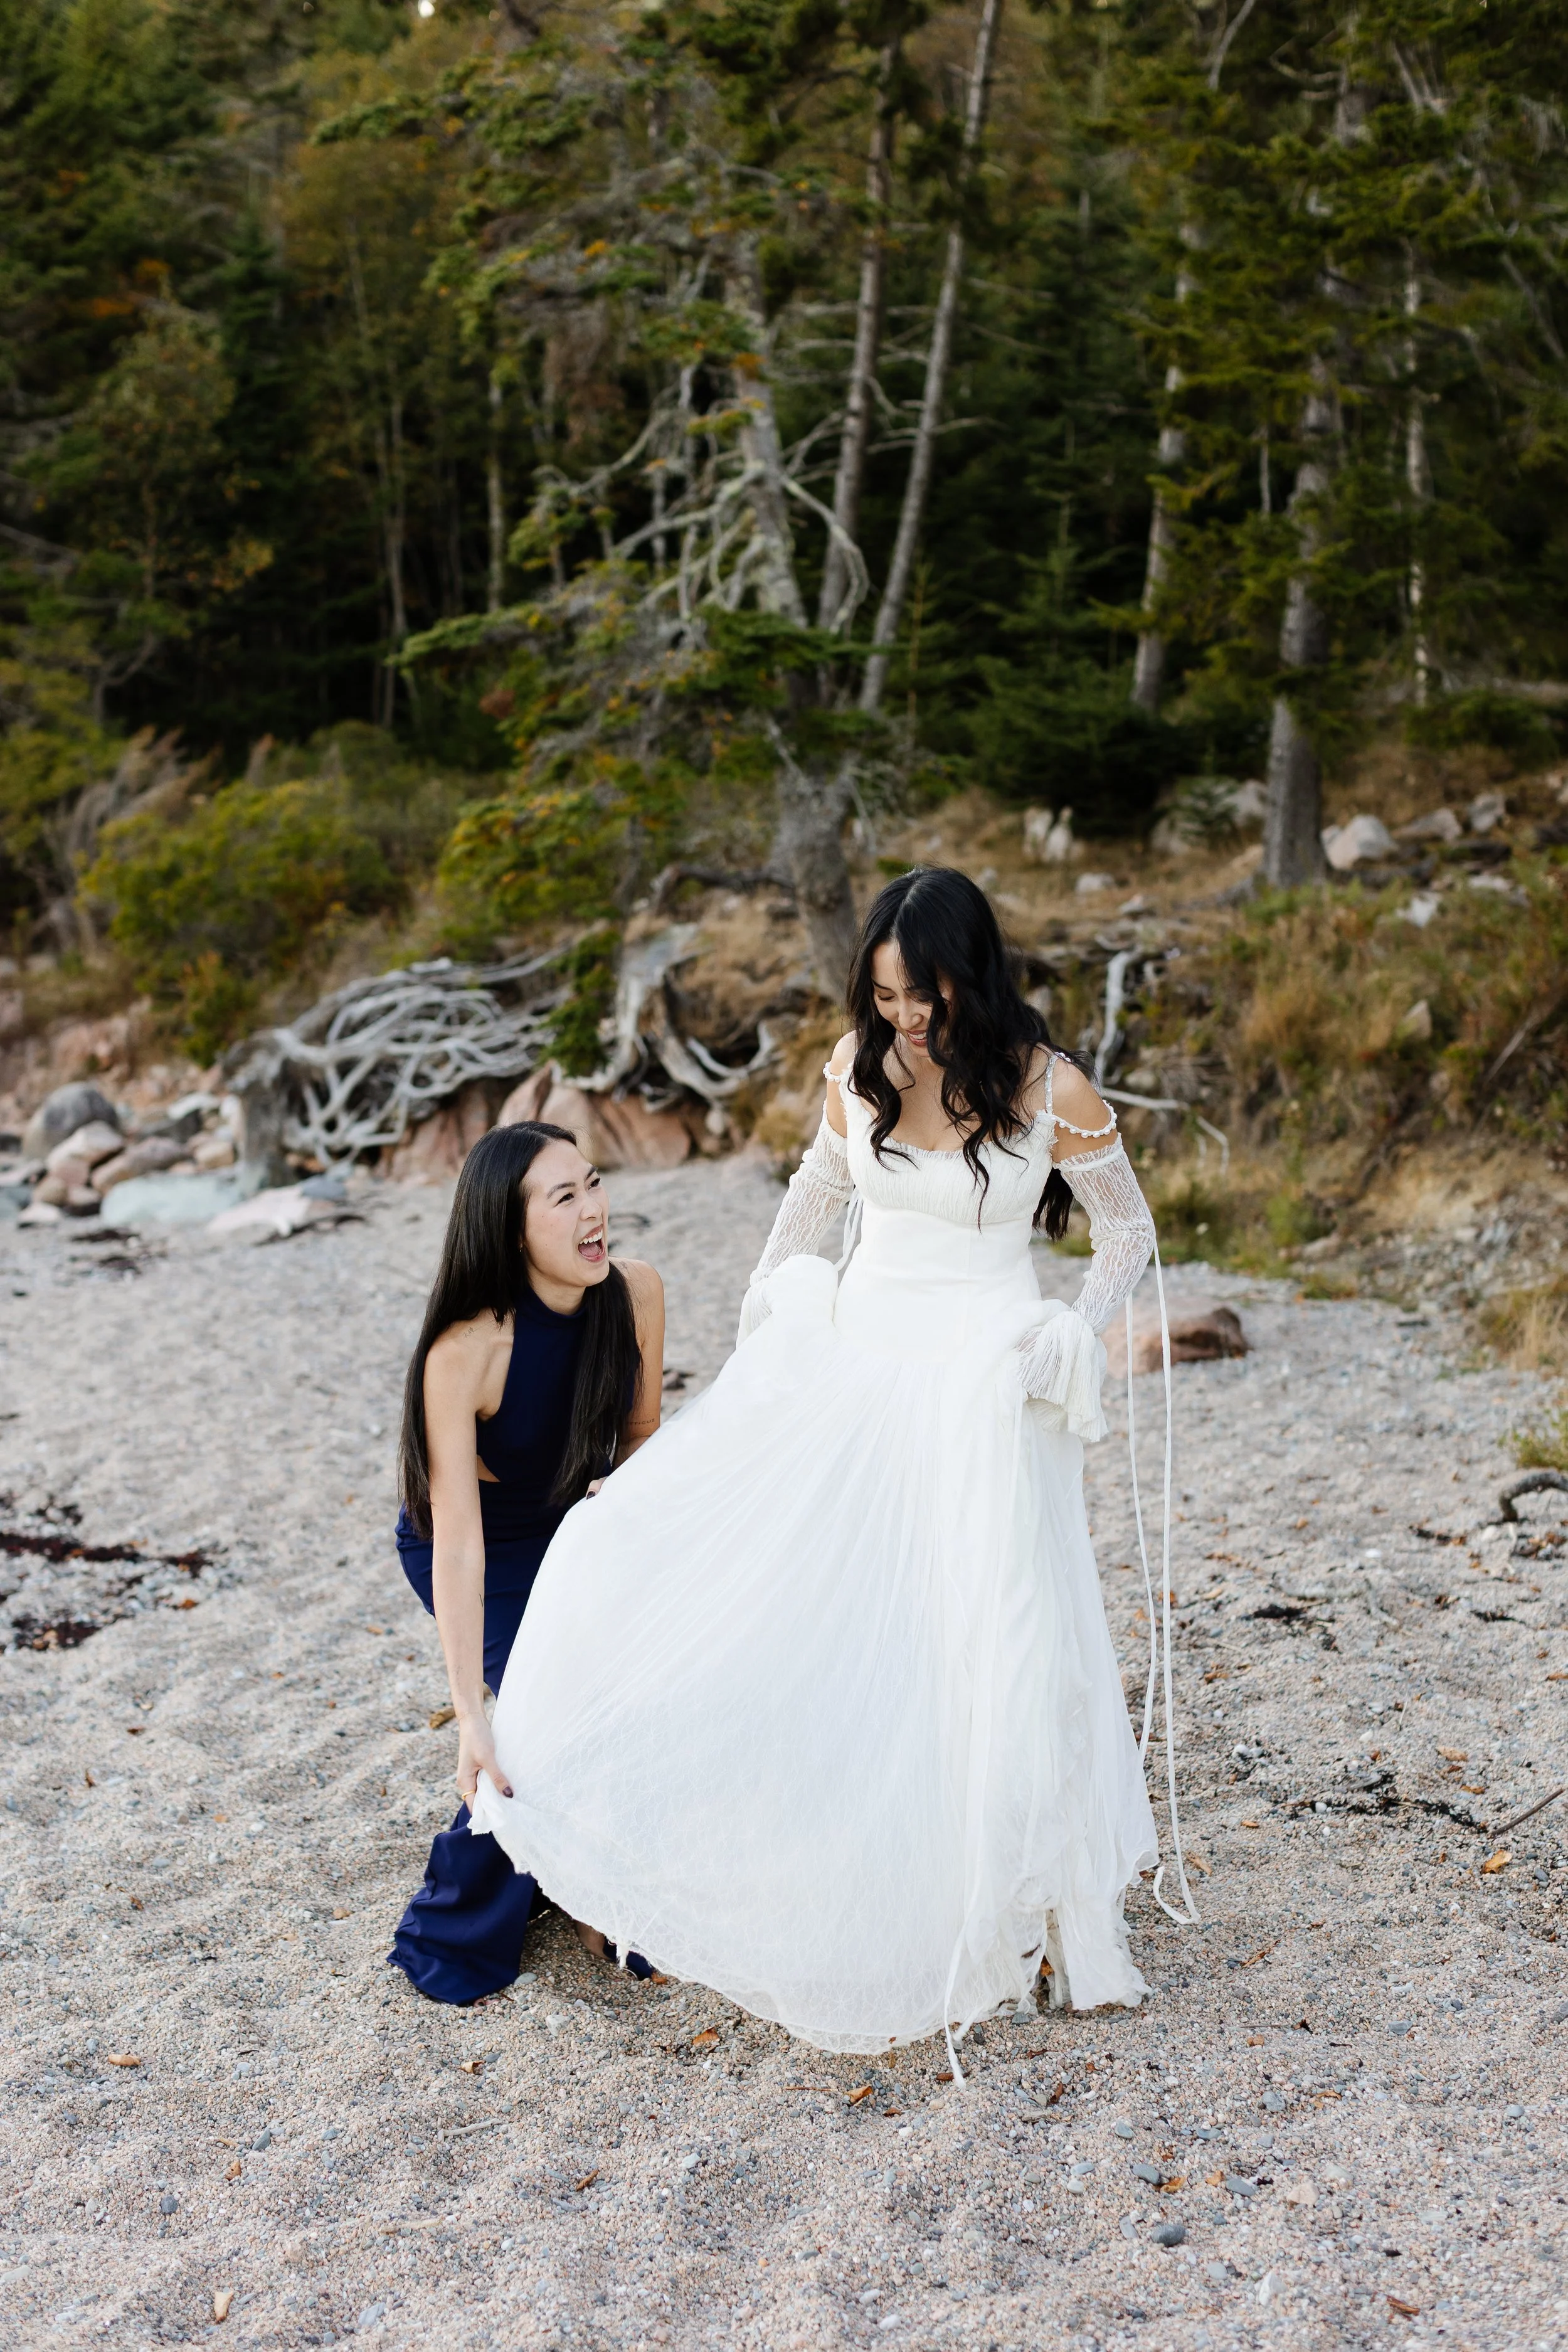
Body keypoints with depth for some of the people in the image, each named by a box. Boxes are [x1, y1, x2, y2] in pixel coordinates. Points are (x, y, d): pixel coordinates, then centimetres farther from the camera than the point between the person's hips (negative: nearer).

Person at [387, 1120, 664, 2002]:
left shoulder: (637, 1292, -20)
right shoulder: (464, 1352, -33)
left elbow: (641, 1427, 0)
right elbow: (458, 1540, -34)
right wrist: (471, 1716, -37)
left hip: (575, 1525, 4)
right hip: (480, 1552, -4)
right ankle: (457, 1928, 4)